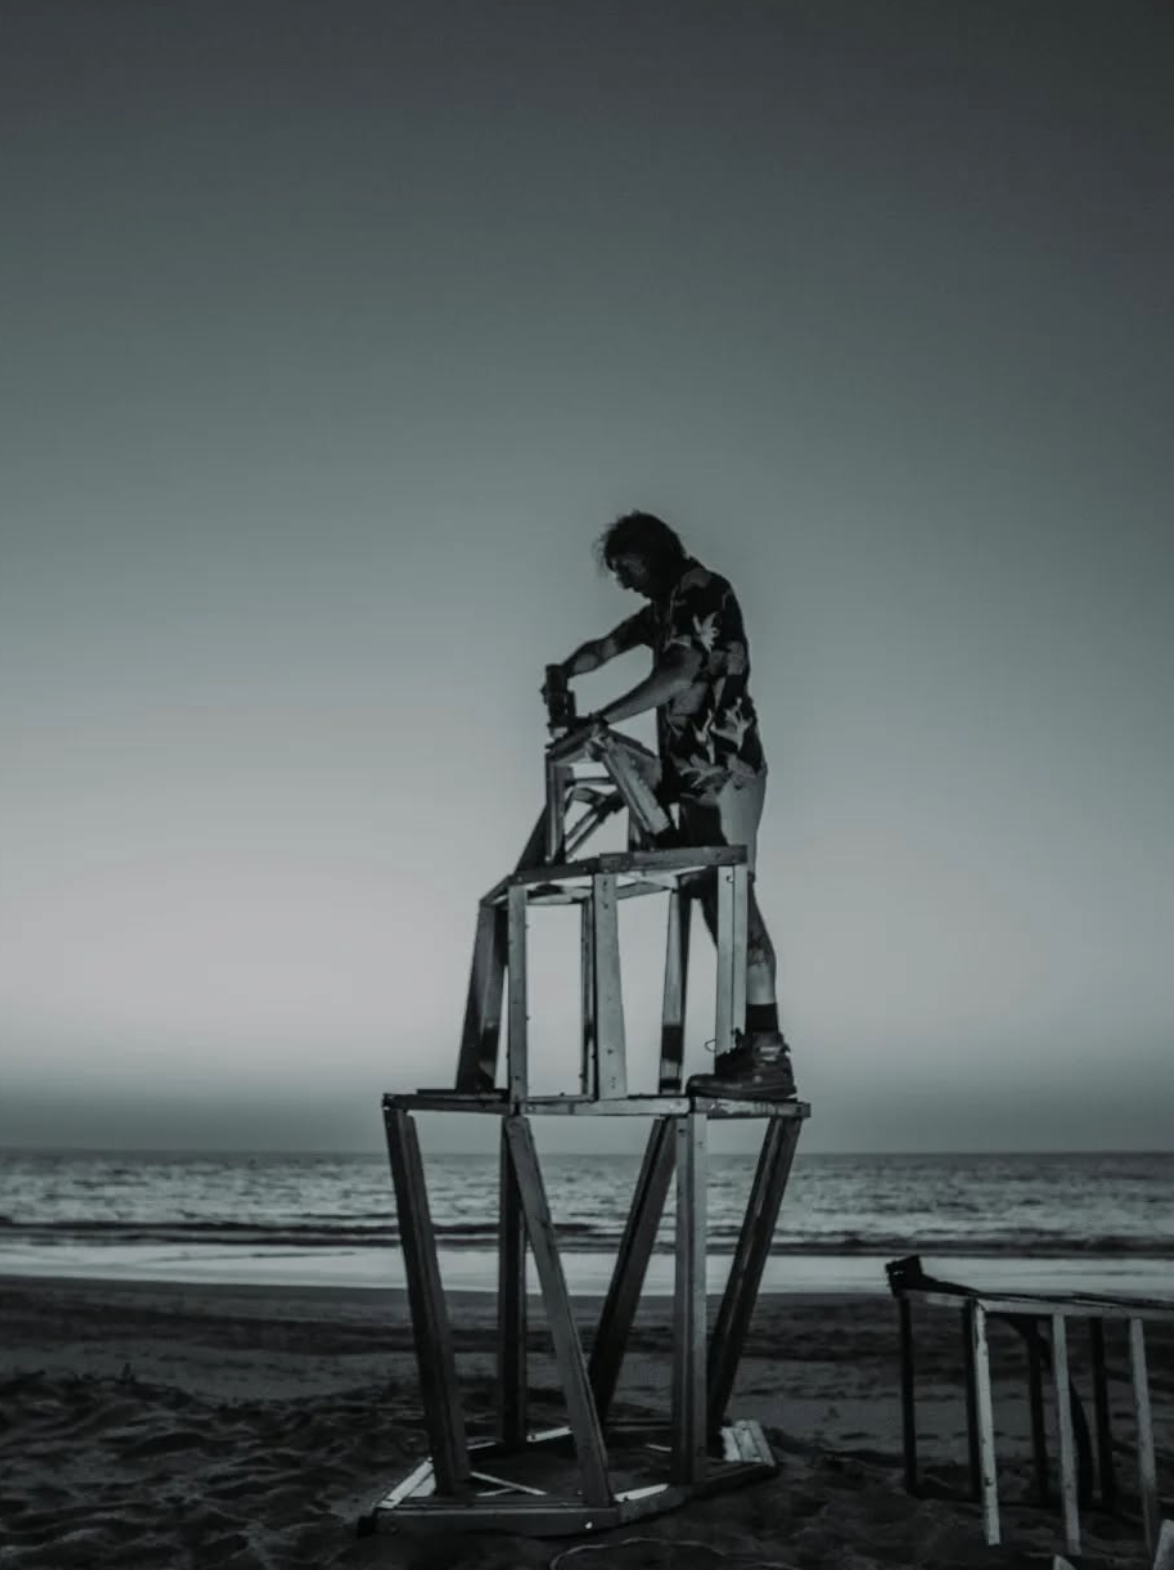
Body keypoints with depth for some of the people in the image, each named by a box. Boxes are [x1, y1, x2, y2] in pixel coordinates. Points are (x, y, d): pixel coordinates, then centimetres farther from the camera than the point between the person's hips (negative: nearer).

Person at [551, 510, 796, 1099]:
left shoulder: (702, 592, -9)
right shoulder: (668, 604, 21)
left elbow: (680, 676, -23)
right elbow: (608, 646, 23)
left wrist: (600, 719, -23)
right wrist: (565, 672, 3)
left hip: (723, 775, -10)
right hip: (700, 776, 10)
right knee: (721, 903, 8)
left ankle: (767, 1055, -11)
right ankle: (756, 1048, 12)